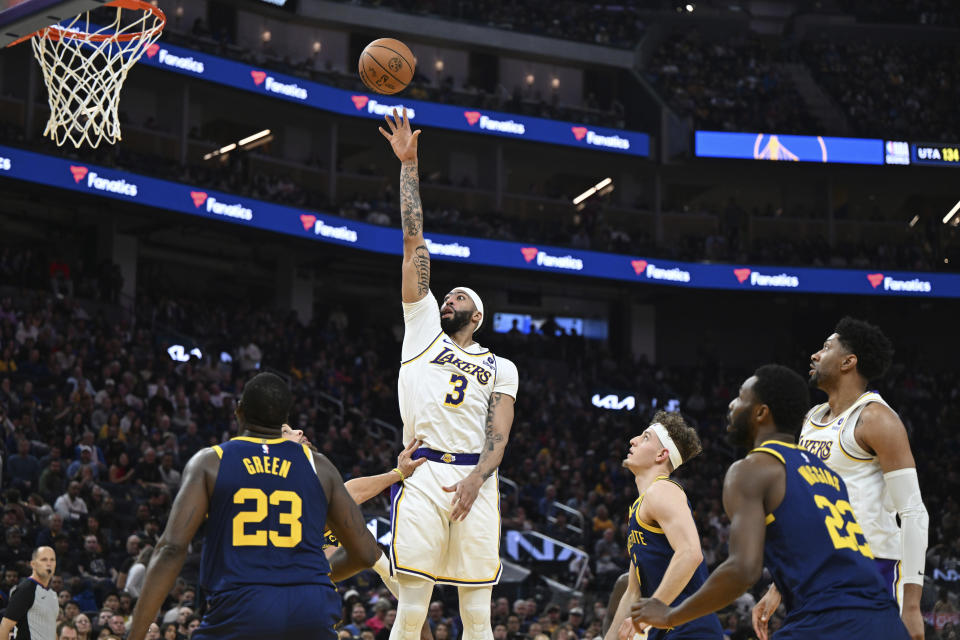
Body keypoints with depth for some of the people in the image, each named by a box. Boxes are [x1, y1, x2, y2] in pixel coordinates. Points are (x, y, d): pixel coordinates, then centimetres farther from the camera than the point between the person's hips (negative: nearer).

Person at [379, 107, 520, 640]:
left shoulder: (501, 368, 18)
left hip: (475, 481, 1)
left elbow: (499, 434, 5)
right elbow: (414, 242, 14)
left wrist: (475, 479, -14)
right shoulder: (423, 330, 18)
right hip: (424, 474, -1)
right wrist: (408, 165, 11)